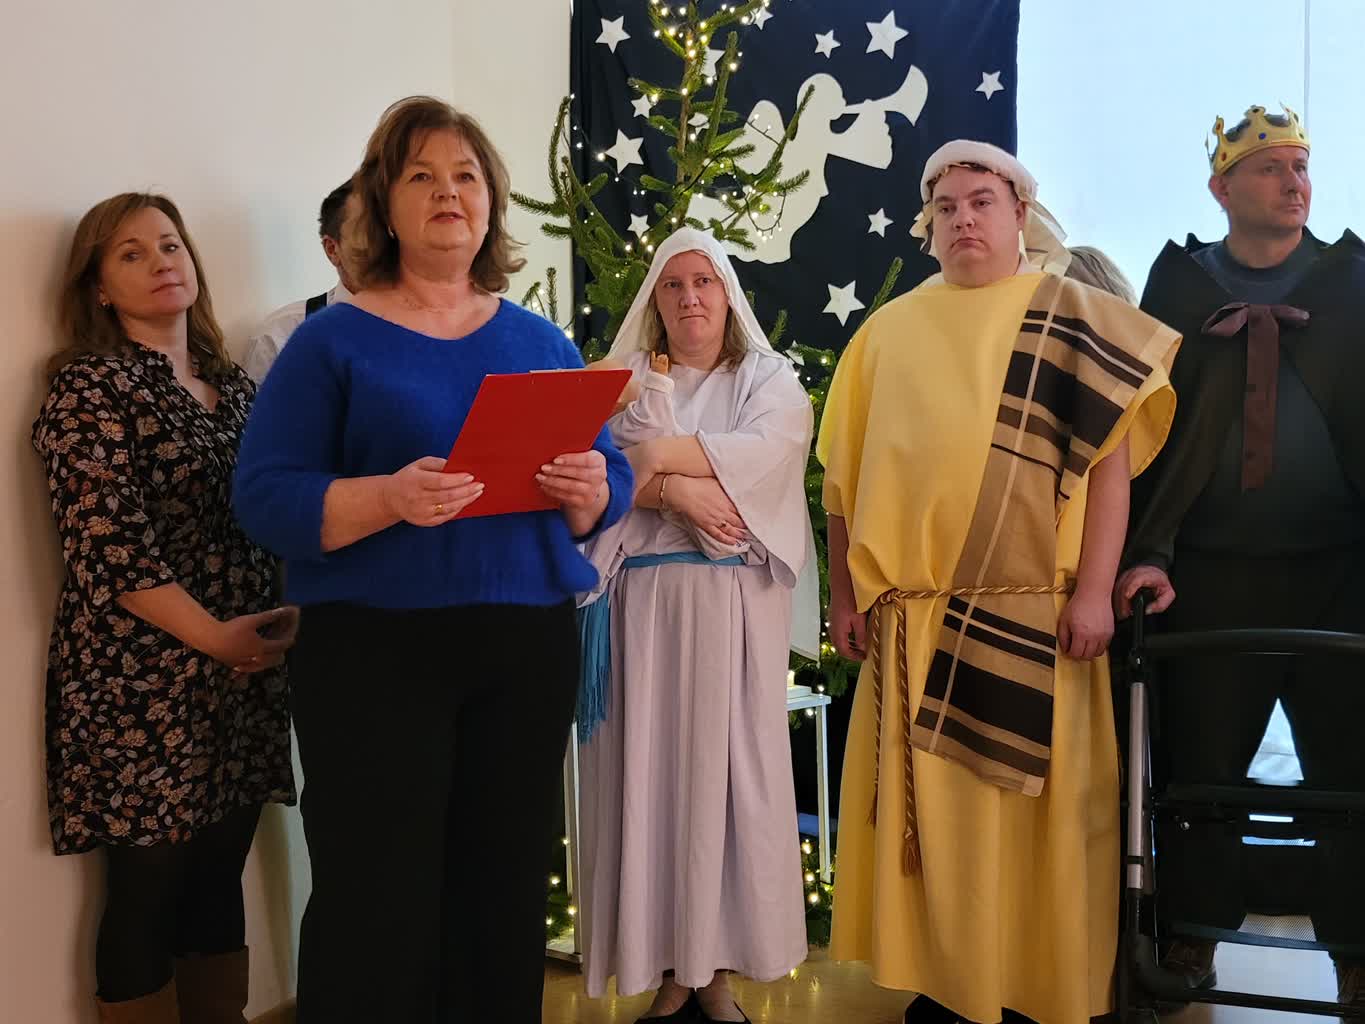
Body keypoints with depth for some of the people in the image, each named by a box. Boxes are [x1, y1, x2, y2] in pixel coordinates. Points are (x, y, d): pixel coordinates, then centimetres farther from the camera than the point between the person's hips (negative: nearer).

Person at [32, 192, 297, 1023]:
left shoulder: (235, 386, 13)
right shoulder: (92, 388, -6)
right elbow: (107, 547, -15)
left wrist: (288, 614, -3)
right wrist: (215, 636, -14)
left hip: (245, 673, 6)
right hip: (143, 681, -6)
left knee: (220, 875, 13)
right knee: (148, 886, 2)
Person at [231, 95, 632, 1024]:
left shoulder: (542, 343, 12)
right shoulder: (333, 341, 0)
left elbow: (612, 483, 11)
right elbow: (265, 497, -8)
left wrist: (588, 492, -12)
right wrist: (389, 499, -24)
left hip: (530, 646, 4)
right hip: (375, 651, -3)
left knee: (509, 888, 10)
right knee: (376, 901, 0)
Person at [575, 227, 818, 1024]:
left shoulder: (770, 378, 11)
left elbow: (764, 453, -10)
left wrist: (660, 454, -9)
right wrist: (675, 489, -16)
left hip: (735, 604, -1)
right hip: (644, 598, 1)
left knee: (726, 769, 0)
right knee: (650, 770, -1)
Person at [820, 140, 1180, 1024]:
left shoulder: (1073, 317, 3)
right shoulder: (888, 332, 11)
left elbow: (1110, 456, -4)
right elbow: (848, 473, 11)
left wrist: (1093, 589, -12)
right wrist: (845, 592, 6)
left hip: (1034, 612, -2)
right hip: (914, 616, 3)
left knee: (1033, 805, 3)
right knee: (926, 801, 8)